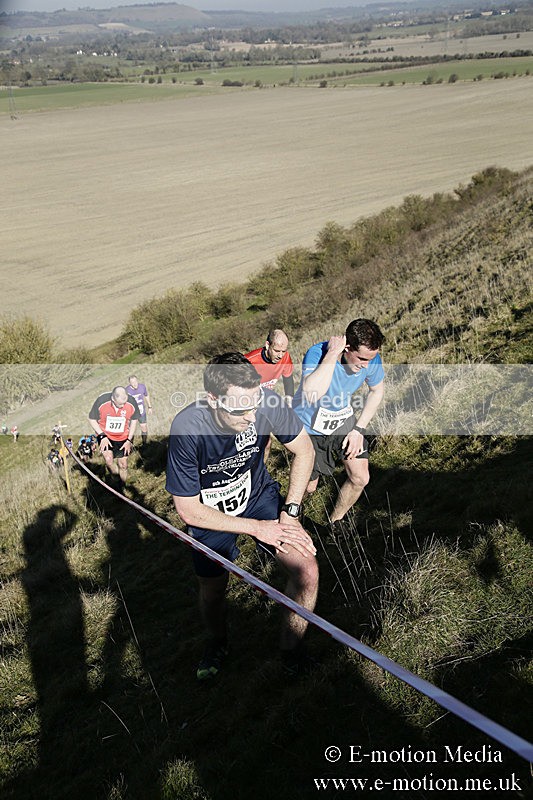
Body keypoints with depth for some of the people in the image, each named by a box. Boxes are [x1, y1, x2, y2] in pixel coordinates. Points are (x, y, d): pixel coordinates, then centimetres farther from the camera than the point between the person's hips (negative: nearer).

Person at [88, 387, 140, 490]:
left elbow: (134, 420, -2)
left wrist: (129, 440, -4)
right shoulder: (101, 401, -26)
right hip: (105, 436, -1)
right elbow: (92, 419, -10)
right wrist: (102, 436, -18)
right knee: (108, 460, -23)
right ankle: (117, 477, 6)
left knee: (123, 465, 6)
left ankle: (122, 490, 27)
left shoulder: (132, 402, -21)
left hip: (123, 438, 2)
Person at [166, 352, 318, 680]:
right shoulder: (187, 429, -34)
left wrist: (290, 511, -16)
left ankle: (292, 648, 14)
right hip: (210, 513, -1)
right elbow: (188, 510, -23)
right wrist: (257, 528, -23)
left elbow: (304, 449, -9)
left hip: (259, 494, 2)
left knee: (307, 571, -14)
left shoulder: (265, 401, -29)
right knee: (213, 593, 10)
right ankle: (218, 643, 47)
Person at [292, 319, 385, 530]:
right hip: (309, 426, -4)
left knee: (360, 478, -1)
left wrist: (359, 430, -5)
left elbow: (376, 391, 1)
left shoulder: (372, 359, -20)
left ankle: (335, 523, 27)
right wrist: (332, 354, -49)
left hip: (344, 421, 4)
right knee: (307, 487, 5)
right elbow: (311, 395, -52)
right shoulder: (317, 353, -35)